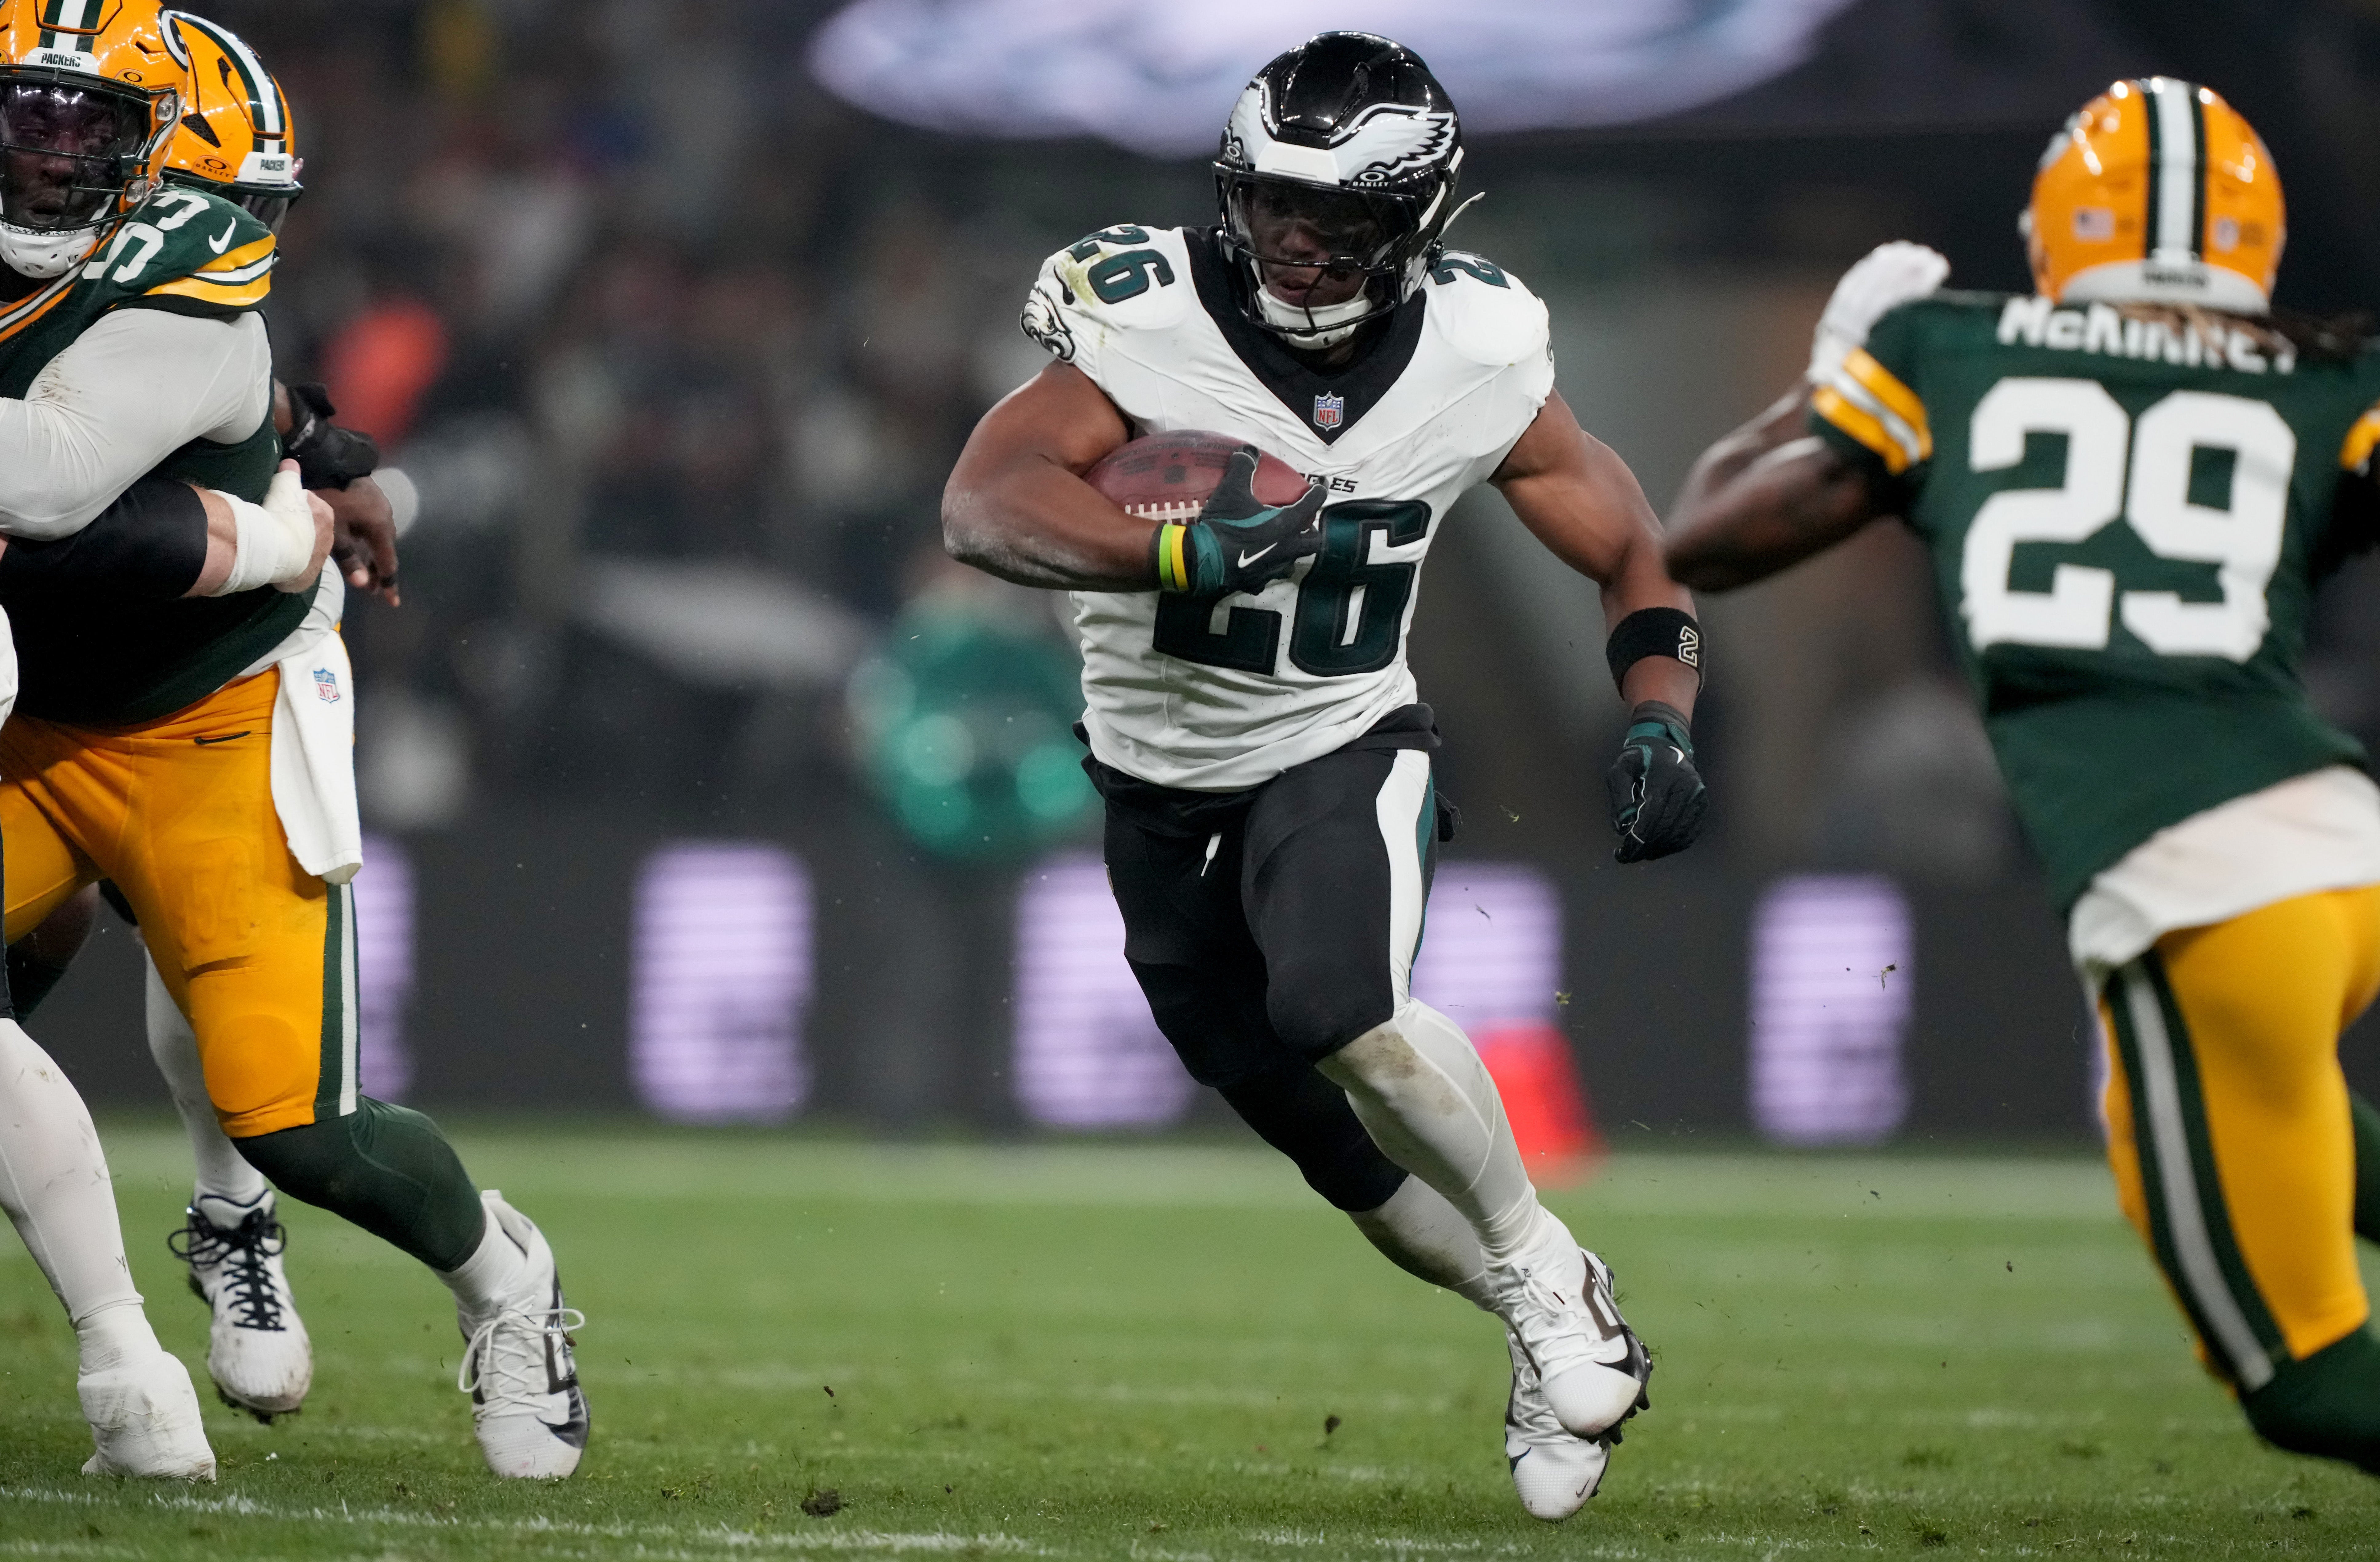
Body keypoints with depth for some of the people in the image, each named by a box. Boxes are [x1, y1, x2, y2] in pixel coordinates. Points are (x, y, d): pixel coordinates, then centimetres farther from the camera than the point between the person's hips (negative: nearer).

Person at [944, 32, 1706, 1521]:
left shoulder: (1476, 358, -13)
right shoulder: (1151, 319, -20)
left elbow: (1630, 553, 2)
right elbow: (983, 505, -33)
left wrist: (1661, 723, -14)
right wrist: (1181, 551, -48)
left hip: (1345, 753, -1)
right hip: (1163, 783, 1)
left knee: (1339, 1011, -31)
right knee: (1356, 1155, 8)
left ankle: (1543, 1268, -10)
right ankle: (1561, 1336, 31)